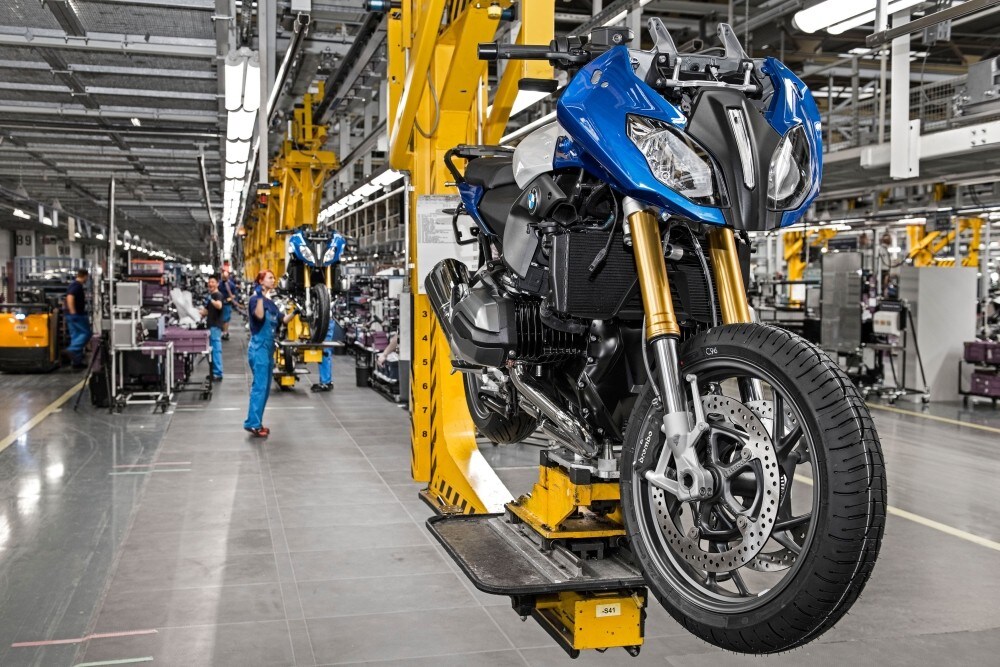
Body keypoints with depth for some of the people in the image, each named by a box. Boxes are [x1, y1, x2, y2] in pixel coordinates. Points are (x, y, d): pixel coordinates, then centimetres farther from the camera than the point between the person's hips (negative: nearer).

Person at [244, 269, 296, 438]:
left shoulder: (271, 303, 16)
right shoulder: (255, 299, -8)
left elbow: (284, 320, 19)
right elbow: (259, 316, -27)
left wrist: (295, 312, 7)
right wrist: (260, 296, -27)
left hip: (268, 348, 9)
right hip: (258, 348, -9)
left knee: (265, 388, 10)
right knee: (259, 386, -13)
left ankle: (257, 423, 16)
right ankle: (252, 423, -12)